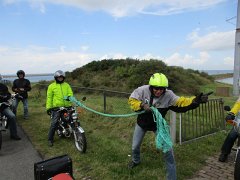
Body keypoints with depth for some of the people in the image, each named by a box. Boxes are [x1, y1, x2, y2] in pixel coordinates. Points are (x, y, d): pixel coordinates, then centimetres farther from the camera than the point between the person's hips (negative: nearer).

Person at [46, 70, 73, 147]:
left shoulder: (66, 85, 12)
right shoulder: (51, 86, 4)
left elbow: (70, 93, 5)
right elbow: (49, 97, 2)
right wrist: (48, 107, -3)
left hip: (67, 106, 4)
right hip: (56, 107, -3)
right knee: (54, 124, -5)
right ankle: (50, 139, 10)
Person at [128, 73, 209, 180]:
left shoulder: (168, 95, -24)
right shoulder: (143, 90, -25)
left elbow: (181, 102, -29)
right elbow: (131, 100, -20)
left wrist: (195, 101, -46)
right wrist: (142, 106, -37)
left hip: (158, 125, -1)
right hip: (142, 123, 1)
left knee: (167, 151, -6)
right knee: (135, 146, 18)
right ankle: (136, 160, 54)